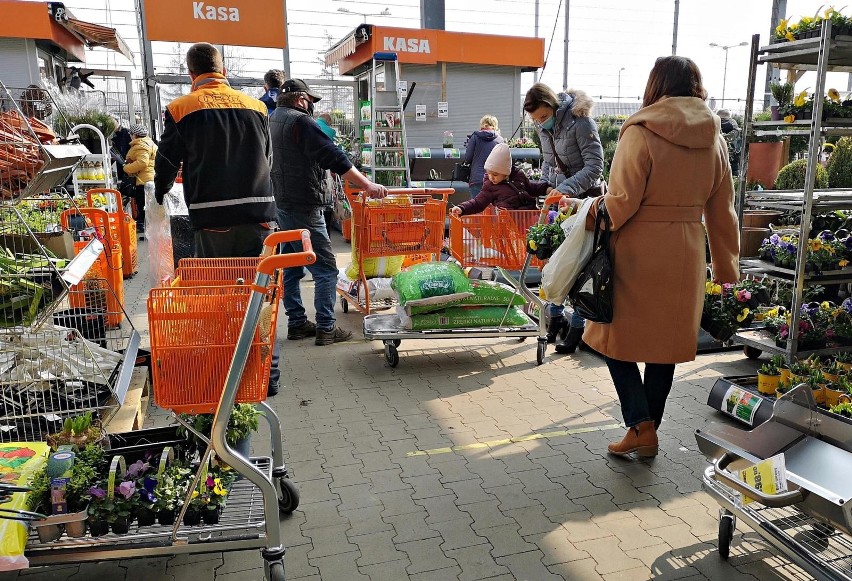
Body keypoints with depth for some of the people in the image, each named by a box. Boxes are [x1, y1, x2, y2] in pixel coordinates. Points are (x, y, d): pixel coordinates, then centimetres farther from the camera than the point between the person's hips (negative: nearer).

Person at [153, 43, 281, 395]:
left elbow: (167, 164, 7)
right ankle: (267, 375, 12)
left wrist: (158, 196, 26)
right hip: (258, 214, 3)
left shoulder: (180, 110, 0)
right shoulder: (255, 106, 9)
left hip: (212, 220, -2)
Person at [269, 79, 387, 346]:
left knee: (292, 268, 14)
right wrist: (367, 184, -22)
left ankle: (297, 323, 19)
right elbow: (334, 157, -21)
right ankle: (326, 328, -6)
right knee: (325, 269, -6)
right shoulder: (300, 121, -12)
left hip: (281, 204, 10)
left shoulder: (271, 121, 17)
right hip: (303, 207, -10)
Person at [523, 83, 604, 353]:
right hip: (558, 196, 7)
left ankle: (577, 326, 5)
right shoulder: (543, 128, 4)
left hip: (584, 196, -6)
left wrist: (566, 189, -30)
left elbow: (595, 166, -20)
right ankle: (555, 316, 21)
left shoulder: (580, 121, -17)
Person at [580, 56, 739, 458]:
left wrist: (590, 223, 1)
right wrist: (726, 268, 18)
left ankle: (640, 425, 3)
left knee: (617, 337, 10)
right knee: (666, 345, 15)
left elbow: (622, 201, -17)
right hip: (686, 256, 5)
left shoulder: (641, 133, -11)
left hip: (638, 253, -5)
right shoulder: (714, 140, 6)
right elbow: (722, 213, 10)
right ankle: (649, 432, 25)